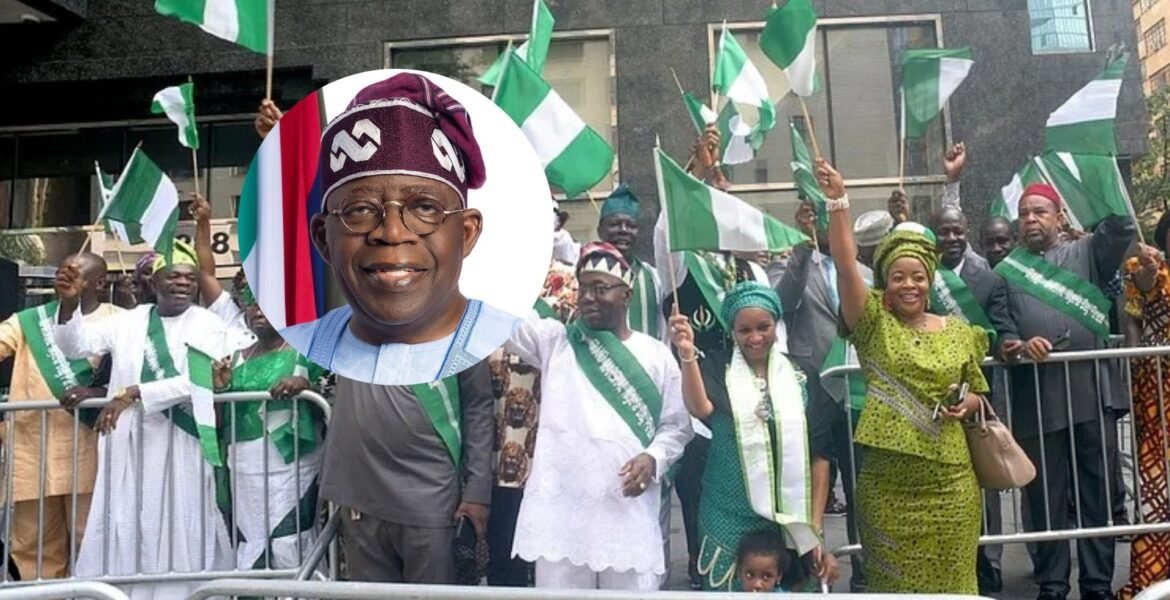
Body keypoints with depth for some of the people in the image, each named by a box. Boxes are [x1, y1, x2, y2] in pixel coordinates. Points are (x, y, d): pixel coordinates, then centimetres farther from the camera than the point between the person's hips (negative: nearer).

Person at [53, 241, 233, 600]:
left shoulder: (208, 325, -1)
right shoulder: (128, 321, 11)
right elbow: (75, 345, 4)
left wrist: (132, 393, -19)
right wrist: (69, 303, -13)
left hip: (181, 443, -3)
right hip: (127, 442, 3)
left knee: (179, 528, 1)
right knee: (124, 529, 5)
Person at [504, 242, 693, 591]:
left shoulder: (656, 355, 7)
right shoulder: (554, 341, 6)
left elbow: (677, 425, 8)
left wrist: (653, 458, -10)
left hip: (630, 513, 0)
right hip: (560, 509, 0)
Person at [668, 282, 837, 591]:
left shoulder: (800, 377, 2)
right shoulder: (717, 369, -3)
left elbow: (818, 453, 4)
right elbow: (700, 409, -24)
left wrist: (815, 523, 1)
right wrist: (687, 354, -39)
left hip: (790, 517, 2)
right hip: (729, 518, -2)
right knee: (730, 588, 6)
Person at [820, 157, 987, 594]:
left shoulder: (959, 333, 6)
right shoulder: (873, 323, -2)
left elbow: (978, 395, 17)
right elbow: (845, 265, -16)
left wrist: (966, 404, -7)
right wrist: (837, 200, -24)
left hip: (949, 482, 2)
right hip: (885, 484, -2)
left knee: (950, 579, 11)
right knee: (893, 580, 9)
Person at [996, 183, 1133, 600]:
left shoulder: (1086, 253, 12)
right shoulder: (1005, 272, 11)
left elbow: (1121, 228, -6)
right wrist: (1017, 345, -15)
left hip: (1091, 394, 1)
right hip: (1037, 402, 0)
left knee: (1098, 495, 9)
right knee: (1045, 498, 6)